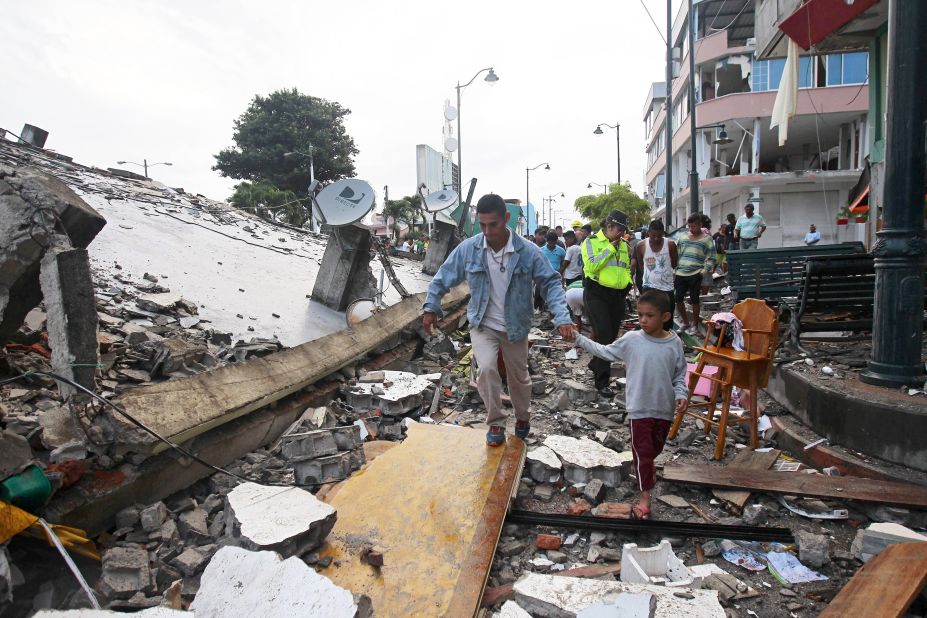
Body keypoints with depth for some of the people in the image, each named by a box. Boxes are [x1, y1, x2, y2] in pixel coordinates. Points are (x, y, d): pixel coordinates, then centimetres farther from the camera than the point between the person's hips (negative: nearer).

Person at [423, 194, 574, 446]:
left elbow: (551, 283, -12)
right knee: (486, 369, -22)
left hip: (515, 327, 0)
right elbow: (443, 277, -2)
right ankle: (495, 423, 2)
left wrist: (563, 318, -23)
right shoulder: (468, 248, -14)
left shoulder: (527, 251, -17)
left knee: (519, 376, 15)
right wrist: (431, 307, -6)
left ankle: (522, 417, 46)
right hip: (482, 324, 0)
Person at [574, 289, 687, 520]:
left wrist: (681, 394, -13)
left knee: (656, 446, 24)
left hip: (665, 408, 2)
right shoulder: (631, 339, -11)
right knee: (642, 451, 1)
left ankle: (648, 465, 56)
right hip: (640, 408, -2)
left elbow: (680, 375, 2)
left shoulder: (674, 343, -7)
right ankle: (645, 497, 10)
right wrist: (579, 339, -4)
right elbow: (605, 352, 1)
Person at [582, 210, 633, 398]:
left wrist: (628, 282, 9)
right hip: (596, 294, -7)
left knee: (611, 336, 12)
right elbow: (592, 266, -18)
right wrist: (610, 248, -15)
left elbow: (627, 267, 26)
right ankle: (602, 382, -9)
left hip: (618, 295, 7)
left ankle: (595, 365, 37)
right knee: (604, 336, -13)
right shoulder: (591, 241, -4)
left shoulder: (624, 245, 15)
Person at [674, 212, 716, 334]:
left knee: (694, 300, 3)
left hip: (695, 275, -4)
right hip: (680, 274, 4)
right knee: (678, 299, 5)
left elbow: (710, 259, -2)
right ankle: (685, 323, 25)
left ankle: (694, 325, 18)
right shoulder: (683, 237, 12)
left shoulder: (707, 239, 1)